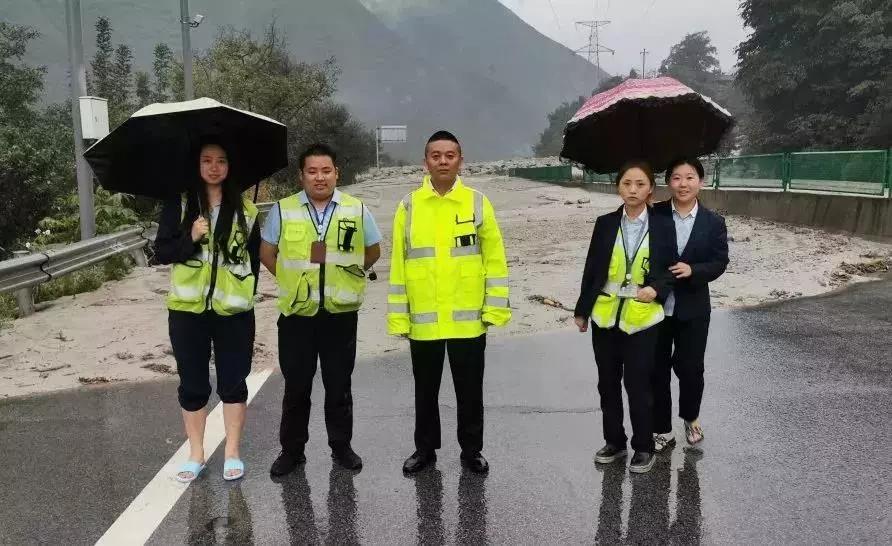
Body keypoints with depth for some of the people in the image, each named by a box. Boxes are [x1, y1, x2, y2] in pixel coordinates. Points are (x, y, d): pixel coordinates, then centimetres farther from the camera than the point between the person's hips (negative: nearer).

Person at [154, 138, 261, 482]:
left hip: (234, 311, 0)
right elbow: (161, 252, -3)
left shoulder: (245, 210, 3)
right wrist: (190, 238, -19)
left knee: (233, 383, 8)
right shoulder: (178, 205, 0)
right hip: (187, 310, 0)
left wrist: (245, 293, 1)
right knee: (192, 385, 9)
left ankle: (232, 453, 20)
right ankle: (196, 454, 22)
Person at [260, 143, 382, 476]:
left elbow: (373, 251, 12)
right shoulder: (283, 210, 0)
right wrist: (291, 278, 4)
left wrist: (345, 276, 7)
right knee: (296, 386, 9)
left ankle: (341, 446, 26)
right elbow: (266, 252, 10)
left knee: (339, 385, 11)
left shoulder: (357, 210, 1)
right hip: (297, 313, 0)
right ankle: (292, 450, 22)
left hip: (341, 312, 0)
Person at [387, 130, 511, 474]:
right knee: (425, 391, 15)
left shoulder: (478, 203, -1)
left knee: (469, 391, 11)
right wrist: (398, 316, 0)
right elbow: (398, 265, 3)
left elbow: (495, 260, 0)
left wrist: (495, 308, -6)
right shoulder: (408, 206, 1)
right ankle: (425, 448, 32)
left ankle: (471, 450, 28)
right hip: (423, 322, 1)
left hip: (468, 320, -1)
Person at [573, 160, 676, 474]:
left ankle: (643, 447, 19)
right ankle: (614, 442, 27)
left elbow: (669, 271, 2)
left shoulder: (663, 227, -3)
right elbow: (592, 269, 5)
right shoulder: (605, 224, 1)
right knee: (607, 383, 11)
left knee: (637, 385, 2)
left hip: (641, 318, -2)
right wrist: (582, 310, 7)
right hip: (605, 316, 3)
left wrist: (656, 290, -18)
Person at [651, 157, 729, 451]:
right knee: (656, 370, 8)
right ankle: (662, 430, 23)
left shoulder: (714, 223, -2)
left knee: (690, 369, 8)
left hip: (692, 309, 0)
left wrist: (693, 270, -22)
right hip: (655, 306, 0)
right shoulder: (654, 215, -4)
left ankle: (690, 417, 37)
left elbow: (719, 263, -4)